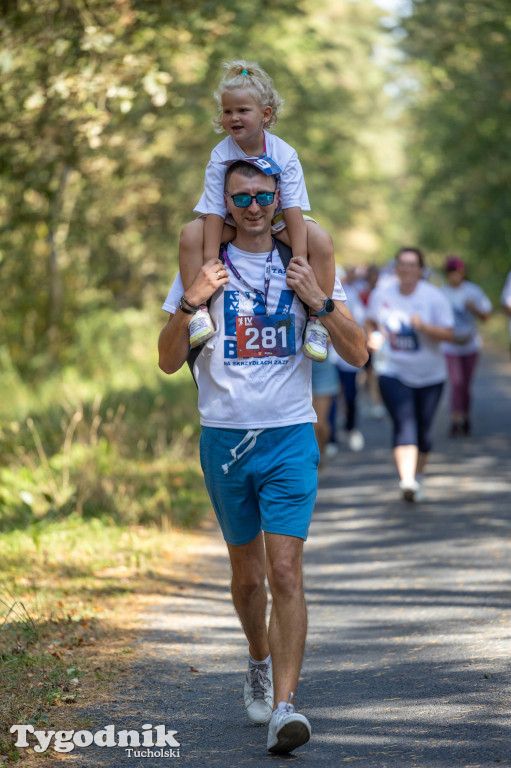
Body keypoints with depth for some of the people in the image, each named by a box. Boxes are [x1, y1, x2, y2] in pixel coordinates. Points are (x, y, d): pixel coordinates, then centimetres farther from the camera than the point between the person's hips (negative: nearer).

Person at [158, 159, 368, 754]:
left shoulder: (305, 266, 6)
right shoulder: (204, 268, 6)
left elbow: (357, 354, 3)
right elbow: (169, 362, 4)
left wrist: (318, 299, -11)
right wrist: (191, 302, -11)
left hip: (290, 437, -1)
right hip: (224, 437, 1)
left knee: (285, 571, -13)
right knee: (247, 575, 12)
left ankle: (284, 705, -14)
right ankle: (260, 663, 39)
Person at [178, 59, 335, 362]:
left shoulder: (285, 155, -19)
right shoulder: (220, 156, -18)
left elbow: (292, 209, -21)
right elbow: (215, 212, -19)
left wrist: (299, 260, -26)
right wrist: (210, 262, -25)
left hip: (277, 221, -1)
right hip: (233, 222, 1)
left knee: (321, 240, -29)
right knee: (191, 233, -28)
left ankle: (317, 321, -17)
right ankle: (199, 309, -18)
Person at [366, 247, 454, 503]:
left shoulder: (434, 297, -8)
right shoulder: (381, 295, 0)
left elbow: (448, 334, -11)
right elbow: (371, 321, 19)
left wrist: (424, 326, -27)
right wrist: (373, 335, -3)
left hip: (429, 375, 0)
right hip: (393, 372, 0)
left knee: (423, 427, 8)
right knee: (404, 423, -17)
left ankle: (418, 475, 31)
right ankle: (406, 480, -30)